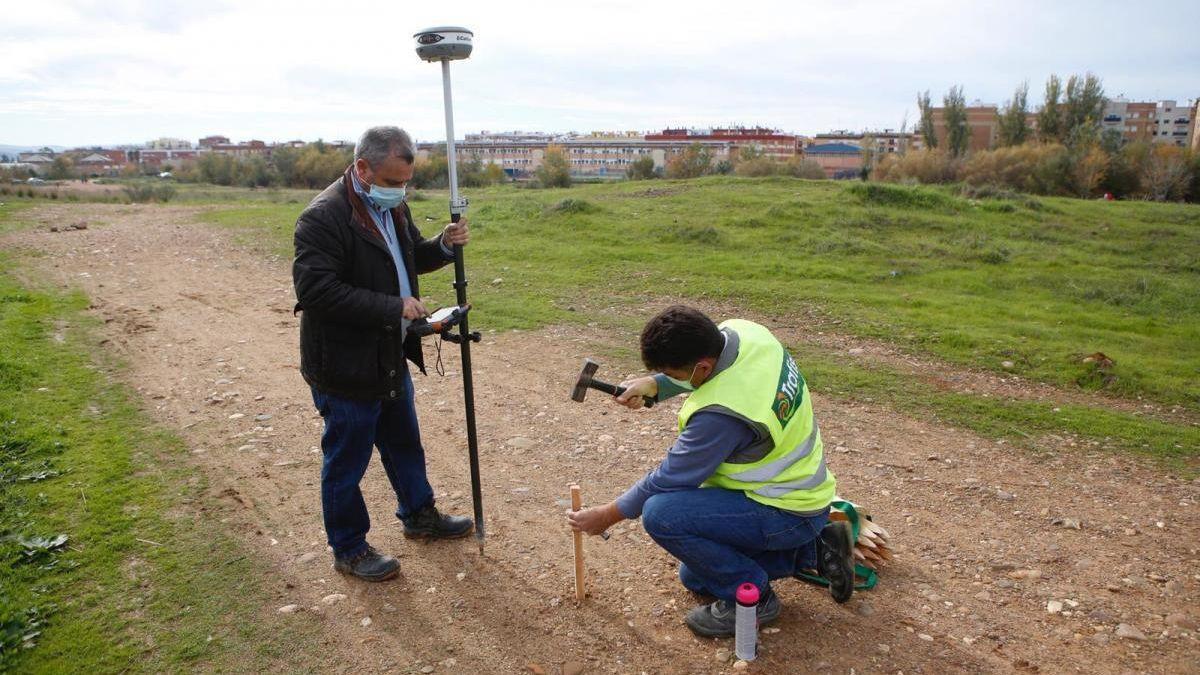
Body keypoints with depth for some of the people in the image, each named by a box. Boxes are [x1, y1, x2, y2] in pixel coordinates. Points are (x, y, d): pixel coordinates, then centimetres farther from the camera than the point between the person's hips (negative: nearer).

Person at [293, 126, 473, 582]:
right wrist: (393, 308, -28)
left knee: (405, 444, 24)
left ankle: (419, 515, 44)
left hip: (390, 358, 9)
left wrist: (443, 245, -2)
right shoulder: (323, 217, -22)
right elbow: (315, 290, -30)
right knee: (346, 462, 8)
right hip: (345, 368, -9)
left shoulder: (392, 206, 7)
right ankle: (348, 550, 26)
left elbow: (410, 259, 20)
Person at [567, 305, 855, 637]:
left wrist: (607, 516, -8)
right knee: (695, 578, 21)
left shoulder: (722, 412, -35)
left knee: (660, 513, -27)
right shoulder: (741, 330, -12)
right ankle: (812, 549, 19)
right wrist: (653, 385, -3)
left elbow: (670, 479, -22)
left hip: (787, 513, -9)